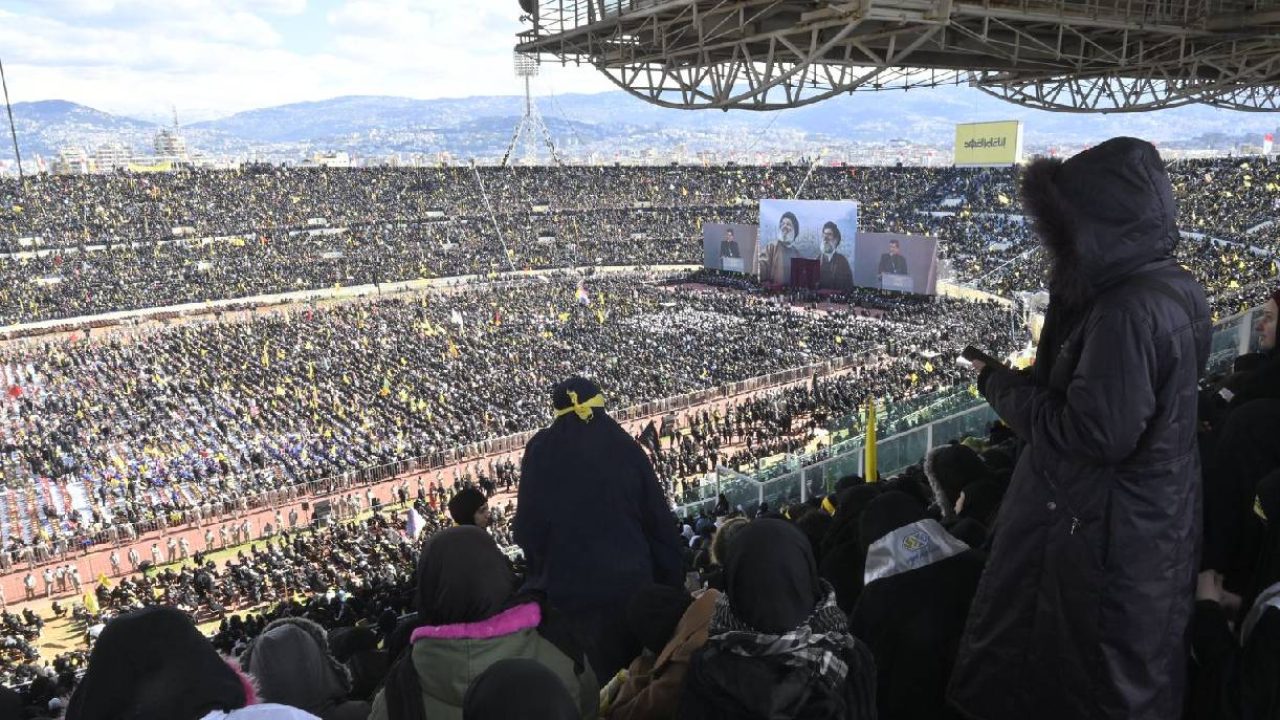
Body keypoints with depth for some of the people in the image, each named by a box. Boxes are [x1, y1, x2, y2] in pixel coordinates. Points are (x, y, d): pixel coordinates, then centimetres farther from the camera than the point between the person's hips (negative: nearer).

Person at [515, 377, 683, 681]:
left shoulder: (542, 450, -4)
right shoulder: (626, 447, -1)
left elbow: (527, 523, -3)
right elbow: (658, 519, -1)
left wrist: (539, 571, 10)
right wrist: (671, 582, 7)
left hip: (567, 584, -1)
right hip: (628, 581, 1)